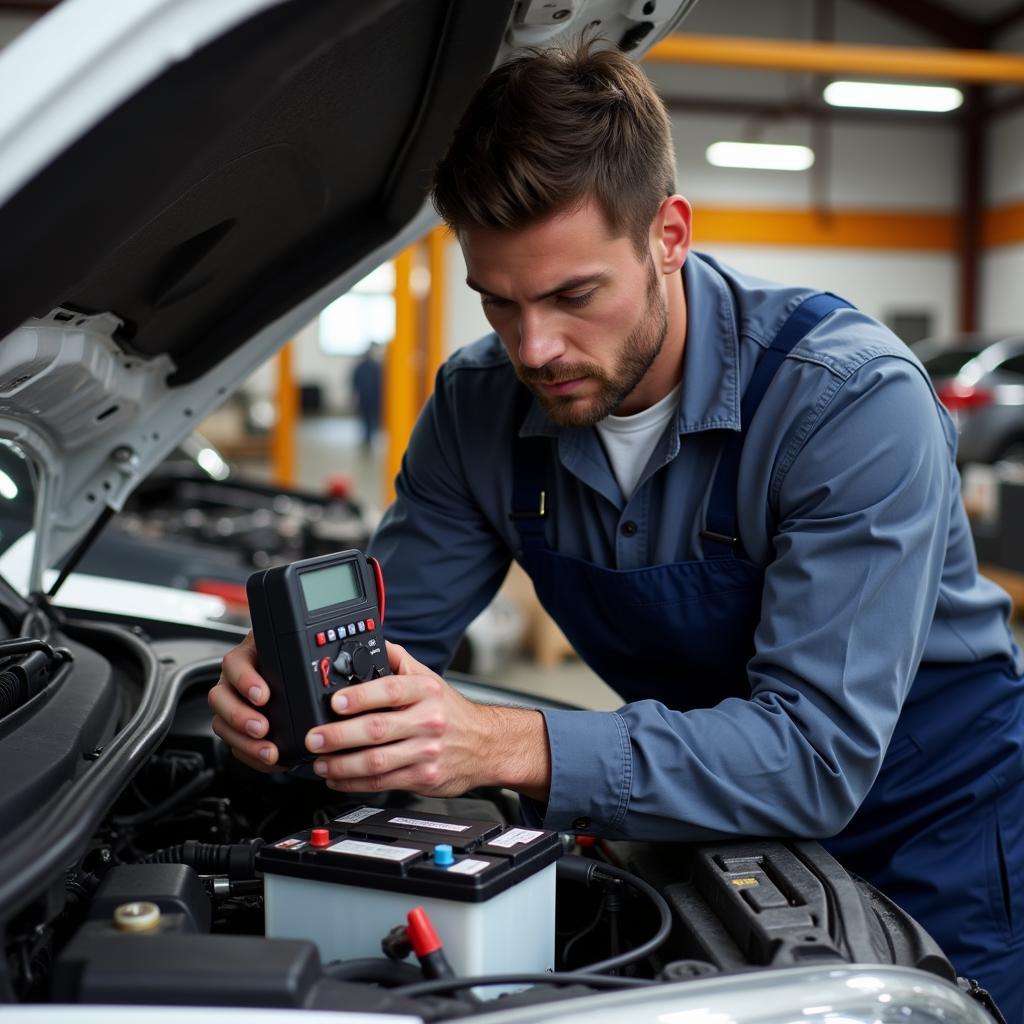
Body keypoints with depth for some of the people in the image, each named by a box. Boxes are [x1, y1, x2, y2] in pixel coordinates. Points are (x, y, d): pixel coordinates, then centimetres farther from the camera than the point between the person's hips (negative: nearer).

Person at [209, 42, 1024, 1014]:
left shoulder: (852, 398, -29)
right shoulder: (479, 406, -12)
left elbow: (818, 751, -34)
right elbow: (388, 632, -5)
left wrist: (511, 746, -46)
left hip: (932, 843, -3)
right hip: (714, 832, 4)